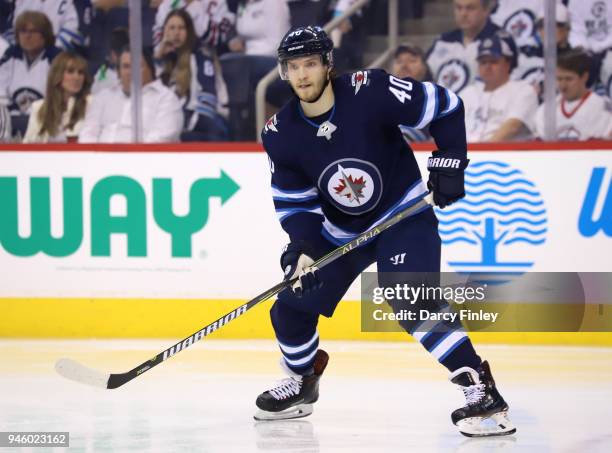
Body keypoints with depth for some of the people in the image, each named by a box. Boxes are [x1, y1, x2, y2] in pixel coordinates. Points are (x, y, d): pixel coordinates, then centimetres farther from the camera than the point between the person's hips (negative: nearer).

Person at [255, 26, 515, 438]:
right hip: (339, 231, 6)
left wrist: (449, 161, -17)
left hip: (404, 215, -6)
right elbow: (293, 200, -1)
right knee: (292, 307, 6)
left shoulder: (370, 93, -24)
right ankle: (302, 383, 35)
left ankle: (481, 390, -25)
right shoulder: (281, 134, -10)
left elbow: (445, 106, -13)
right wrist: (303, 247, -17)